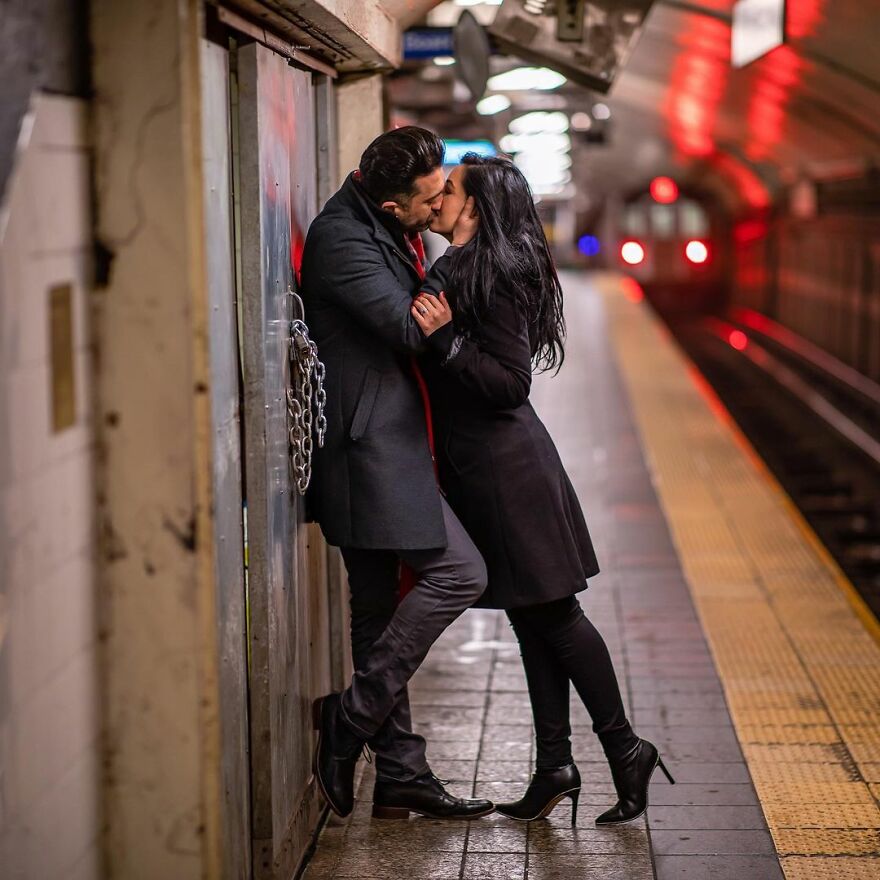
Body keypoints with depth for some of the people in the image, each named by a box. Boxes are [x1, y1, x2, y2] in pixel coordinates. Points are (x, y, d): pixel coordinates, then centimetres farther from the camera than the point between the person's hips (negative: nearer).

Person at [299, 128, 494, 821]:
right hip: (368, 445, -10)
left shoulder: (387, 231, 14)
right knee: (458, 572, -12)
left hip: (385, 445, 10)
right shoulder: (341, 237, -16)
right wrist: (459, 250, -11)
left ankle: (401, 776, 19)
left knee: (381, 609, 12)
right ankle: (350, 718, -4)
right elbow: (411, 329, -21)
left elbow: (412, 326, 23)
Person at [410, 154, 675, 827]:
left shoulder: (495, 274, -15)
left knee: (551, 614, -3)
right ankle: (555, 765, 15)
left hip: (507, 468, -10)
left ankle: (626, 749, 7)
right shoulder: (465, 269, 15)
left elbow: (510, 381, -20)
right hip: (484, 467, 10)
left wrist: (445, 341, -26)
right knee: (534, 618, 10)